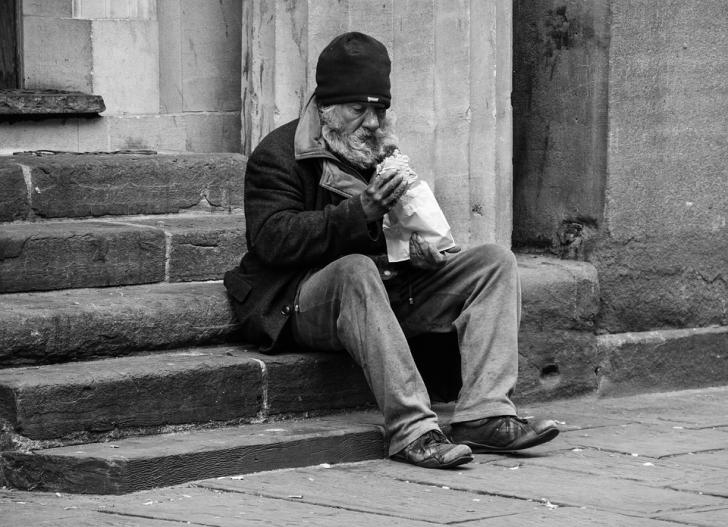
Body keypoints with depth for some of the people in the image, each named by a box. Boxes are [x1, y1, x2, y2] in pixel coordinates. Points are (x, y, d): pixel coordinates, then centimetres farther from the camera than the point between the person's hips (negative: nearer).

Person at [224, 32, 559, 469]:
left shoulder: (384, 152, 19)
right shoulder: (278, 154, -4)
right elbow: (273, 239, -17)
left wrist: (422, 250, 0)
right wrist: (360, 212, -26)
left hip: (388, 294, 7)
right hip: (301, 300, -7)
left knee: (495, 261, -7)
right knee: (356, 269, -41)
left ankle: (484, 416, -25)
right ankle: (411, 430, -47)